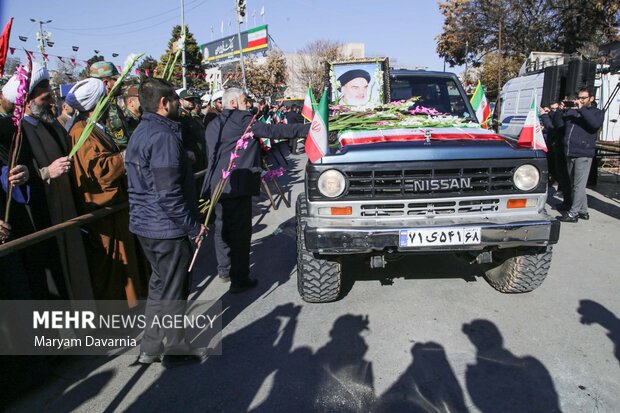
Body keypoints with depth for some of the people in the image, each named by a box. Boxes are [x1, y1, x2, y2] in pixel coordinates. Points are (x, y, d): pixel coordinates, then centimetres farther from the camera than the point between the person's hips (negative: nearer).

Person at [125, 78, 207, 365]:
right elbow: (168, 194, -24)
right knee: (172, 291, 7)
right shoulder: (164, 136, -19)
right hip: (167, 227, -10)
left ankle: (151, 348, 33)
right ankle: (174, 348, 24)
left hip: (144, 224, 10)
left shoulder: (139, 133, 12)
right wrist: (194, 227, -14)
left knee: (159, 285, 21)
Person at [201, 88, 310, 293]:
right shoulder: (241, 119, -8)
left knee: (223, 226, 19)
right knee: (240, 230, -3)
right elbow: (272, 130, -16)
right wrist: (306, 129, -16)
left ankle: (224, 269, 32)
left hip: (217, 184, 9)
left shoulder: (213, 124, 18)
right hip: (236, 185, -9)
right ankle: (239, 280, 2)